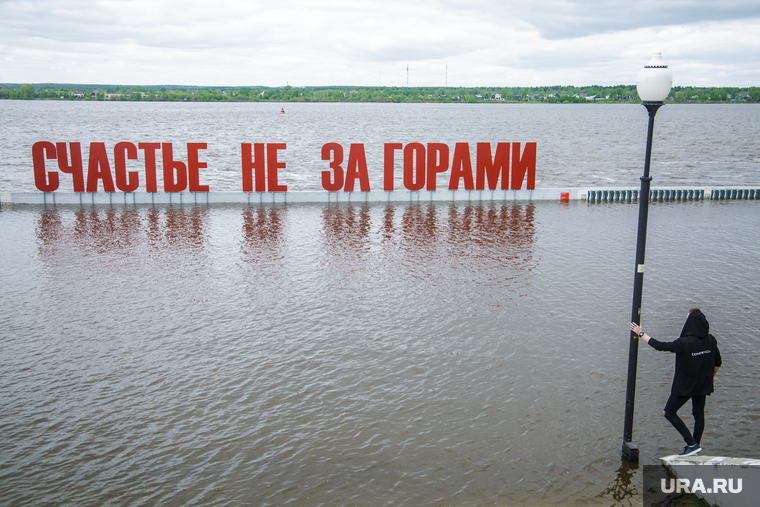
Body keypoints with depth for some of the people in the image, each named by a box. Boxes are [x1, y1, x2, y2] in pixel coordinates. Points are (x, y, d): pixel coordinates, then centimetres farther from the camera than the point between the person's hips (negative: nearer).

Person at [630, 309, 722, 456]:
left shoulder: (685, 343, -24)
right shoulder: (710, 340, -5)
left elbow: (660, 346, -20)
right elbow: (718, 362, 7)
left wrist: (641, 334, -11)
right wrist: (711, 377, 24)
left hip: (685, 385, -6)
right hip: (703, 384, 6)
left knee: (669, 412, 7)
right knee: (699, 414, 17)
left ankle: (692, 444, 2)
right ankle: (694, 447, 26)